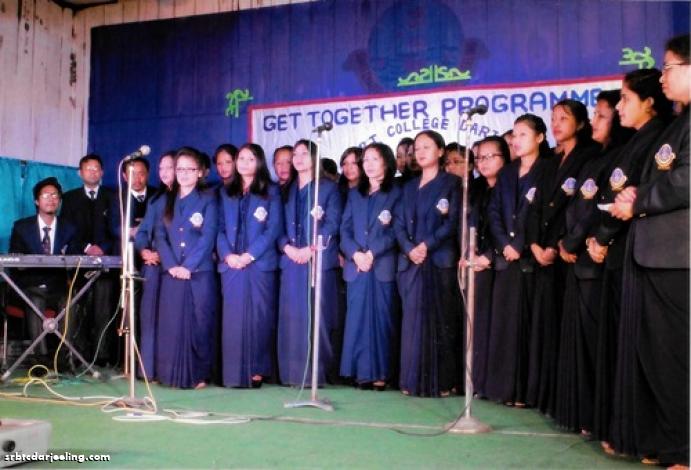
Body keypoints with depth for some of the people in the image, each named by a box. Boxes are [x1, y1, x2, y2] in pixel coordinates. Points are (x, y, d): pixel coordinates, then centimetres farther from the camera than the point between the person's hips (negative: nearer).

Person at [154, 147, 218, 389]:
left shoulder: (207, 200, 5)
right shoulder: (167, 201, 15)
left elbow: (208, 237, -5)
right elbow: (159, 235, 7)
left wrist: (188, 266, -14)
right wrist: (171, 265, -8)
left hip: (199, 273, -3)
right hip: (172, 273, 3)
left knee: (198, 323, -2)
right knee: (171, 325, 1)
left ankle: (198, 374, 6)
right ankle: (173, 375, 9)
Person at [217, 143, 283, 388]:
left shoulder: (270, 191, 8)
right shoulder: (226, 193, 18)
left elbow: (274, 228, -2)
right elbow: (220, 228, 10)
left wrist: (250, 255, -12)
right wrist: (227, 255, -8)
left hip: (260, 264, -3)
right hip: (231, 264, 3)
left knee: (258, 317, -3)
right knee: (233, 318, 0)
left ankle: (257, 370, 2)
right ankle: (234, 373, 4)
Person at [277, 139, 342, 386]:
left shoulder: (328, 188, 6)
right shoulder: (287, 190, 19)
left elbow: (332, 224, -5)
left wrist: (311, 249, -15)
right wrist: (287, 248, -7)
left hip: (319, 260, -4)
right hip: (291, 260, 4)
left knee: (316, 316, -6)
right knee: (291, 317, 0)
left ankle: (316, 372, -1)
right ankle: (292, 372, 5)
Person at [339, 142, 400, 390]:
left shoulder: (396, 193, 6)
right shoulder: (355, 194, 18)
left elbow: (395, 231, -4)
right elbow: (345, 229, 10)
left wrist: (372, 253, -14)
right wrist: (355, 254, -8)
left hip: (383, 266, -3)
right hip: (356, 266, 4)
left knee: (380, 319, -3)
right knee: (357, 320, 1)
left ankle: (380, 373, 2)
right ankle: (361, 372, 5)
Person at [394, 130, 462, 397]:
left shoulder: (451, 182, 6)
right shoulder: (409, 187, 19)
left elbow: (453, 221, -5)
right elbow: (399, 223, 10)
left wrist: (427, 245, -15)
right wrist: (409, 249, -9)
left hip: (440, 261, -4)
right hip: (411, 263, 4)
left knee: (439, 321, -3)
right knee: (413, 321, 2)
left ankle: (442, 382, 2)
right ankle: (413, 381, 7)